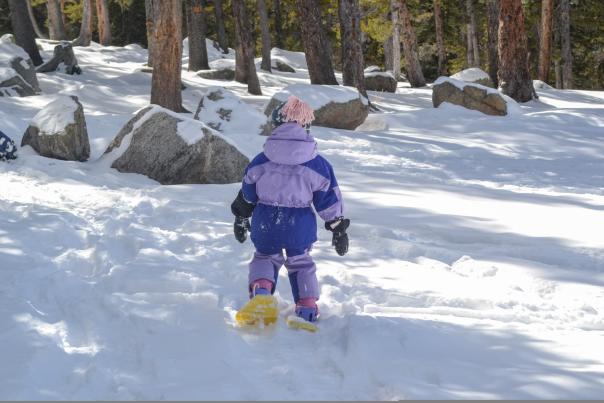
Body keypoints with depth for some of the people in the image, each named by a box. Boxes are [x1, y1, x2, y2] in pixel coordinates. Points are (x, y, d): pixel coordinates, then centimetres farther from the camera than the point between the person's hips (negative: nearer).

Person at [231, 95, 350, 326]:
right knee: (300, 262, 21)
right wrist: (338, 229, 10)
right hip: (300, 225, 0)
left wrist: (241, 219, 23)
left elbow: (246, 195, 8)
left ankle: (260, 288, -6)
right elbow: (329, 199, 0)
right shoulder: (318, 164, -5)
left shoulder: (261, 161, -3)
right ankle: (307, 310, 14)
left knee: (265, 257, 23)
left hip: (266, 222, 0)